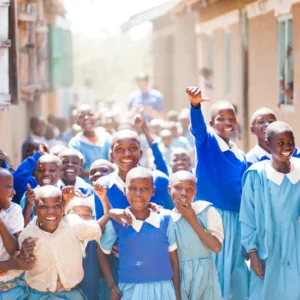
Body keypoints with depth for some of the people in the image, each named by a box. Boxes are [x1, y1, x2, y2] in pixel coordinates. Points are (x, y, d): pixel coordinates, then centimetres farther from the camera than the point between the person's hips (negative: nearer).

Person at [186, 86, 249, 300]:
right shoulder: (207, 142, -5)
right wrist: (195, 105, -45)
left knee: (233, 265, 12)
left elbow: (244, 189, 16)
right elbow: (198, 126, -26)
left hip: (234, 218, 5)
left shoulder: (240, 155, 11)